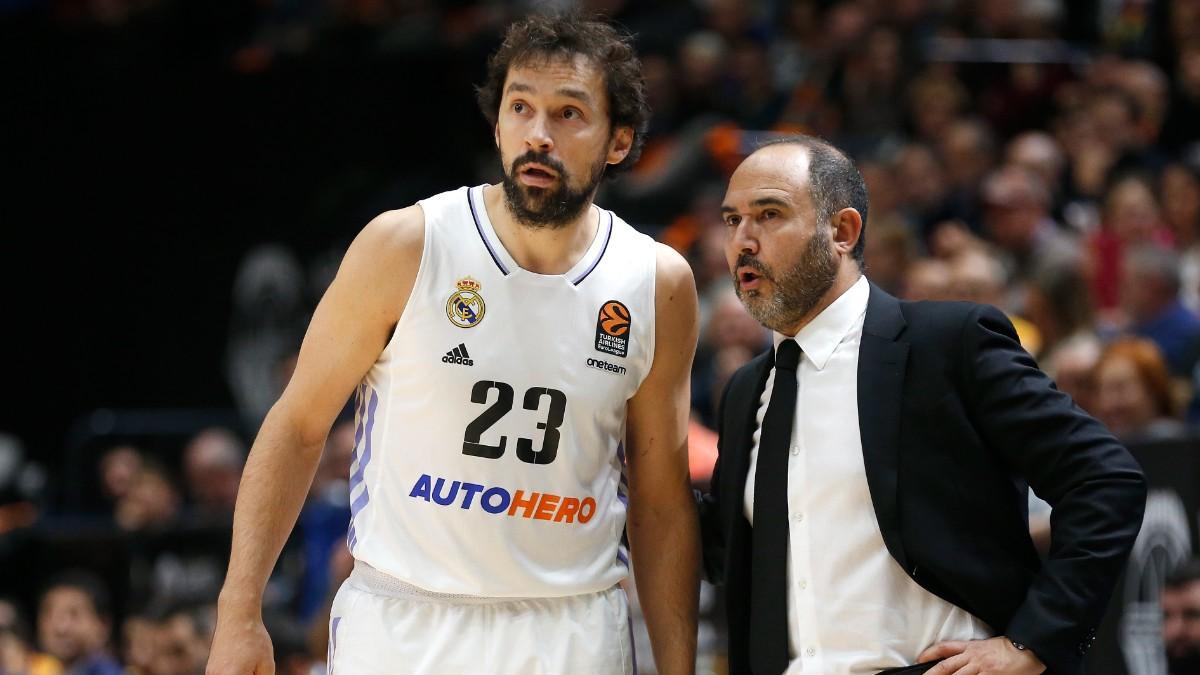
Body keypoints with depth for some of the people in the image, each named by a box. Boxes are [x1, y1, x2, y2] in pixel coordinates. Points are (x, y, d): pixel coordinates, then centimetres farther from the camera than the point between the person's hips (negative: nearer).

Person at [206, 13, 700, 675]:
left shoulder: (658, 285, 0)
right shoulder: (405, 246, -7)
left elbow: (662, 501, 8)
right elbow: (299, 425, 0)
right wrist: (239, 615, -5)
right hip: (399, 622, -2)